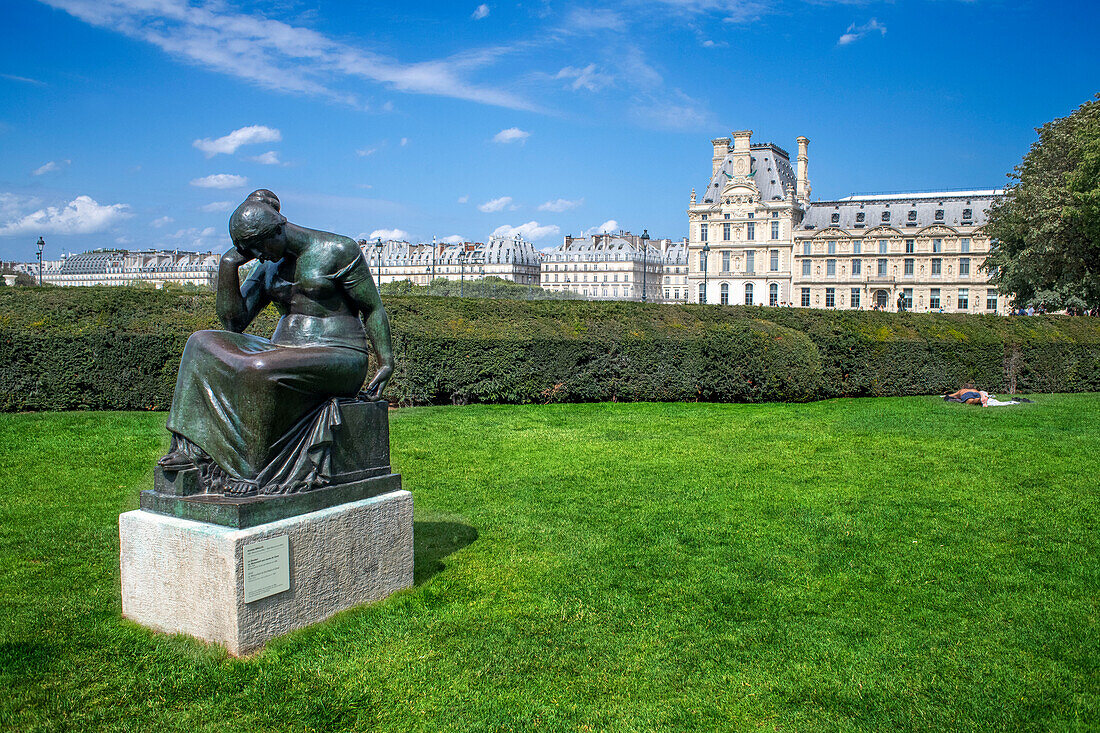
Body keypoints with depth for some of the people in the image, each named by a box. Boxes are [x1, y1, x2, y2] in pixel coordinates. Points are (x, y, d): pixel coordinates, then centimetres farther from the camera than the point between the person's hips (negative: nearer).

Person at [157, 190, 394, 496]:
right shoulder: (269, 267, 13)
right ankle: (191, 448, -16)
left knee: (259, 369, -33)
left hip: (339, 358, -7)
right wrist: (230, 263, 0)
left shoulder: (339, 250, -6)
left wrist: (386, 364, -8)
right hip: (285, 351, 7)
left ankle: (249, 471, -22)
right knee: (202, 344, -7)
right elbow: (234, 322, 6)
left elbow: (373, 309, -2)